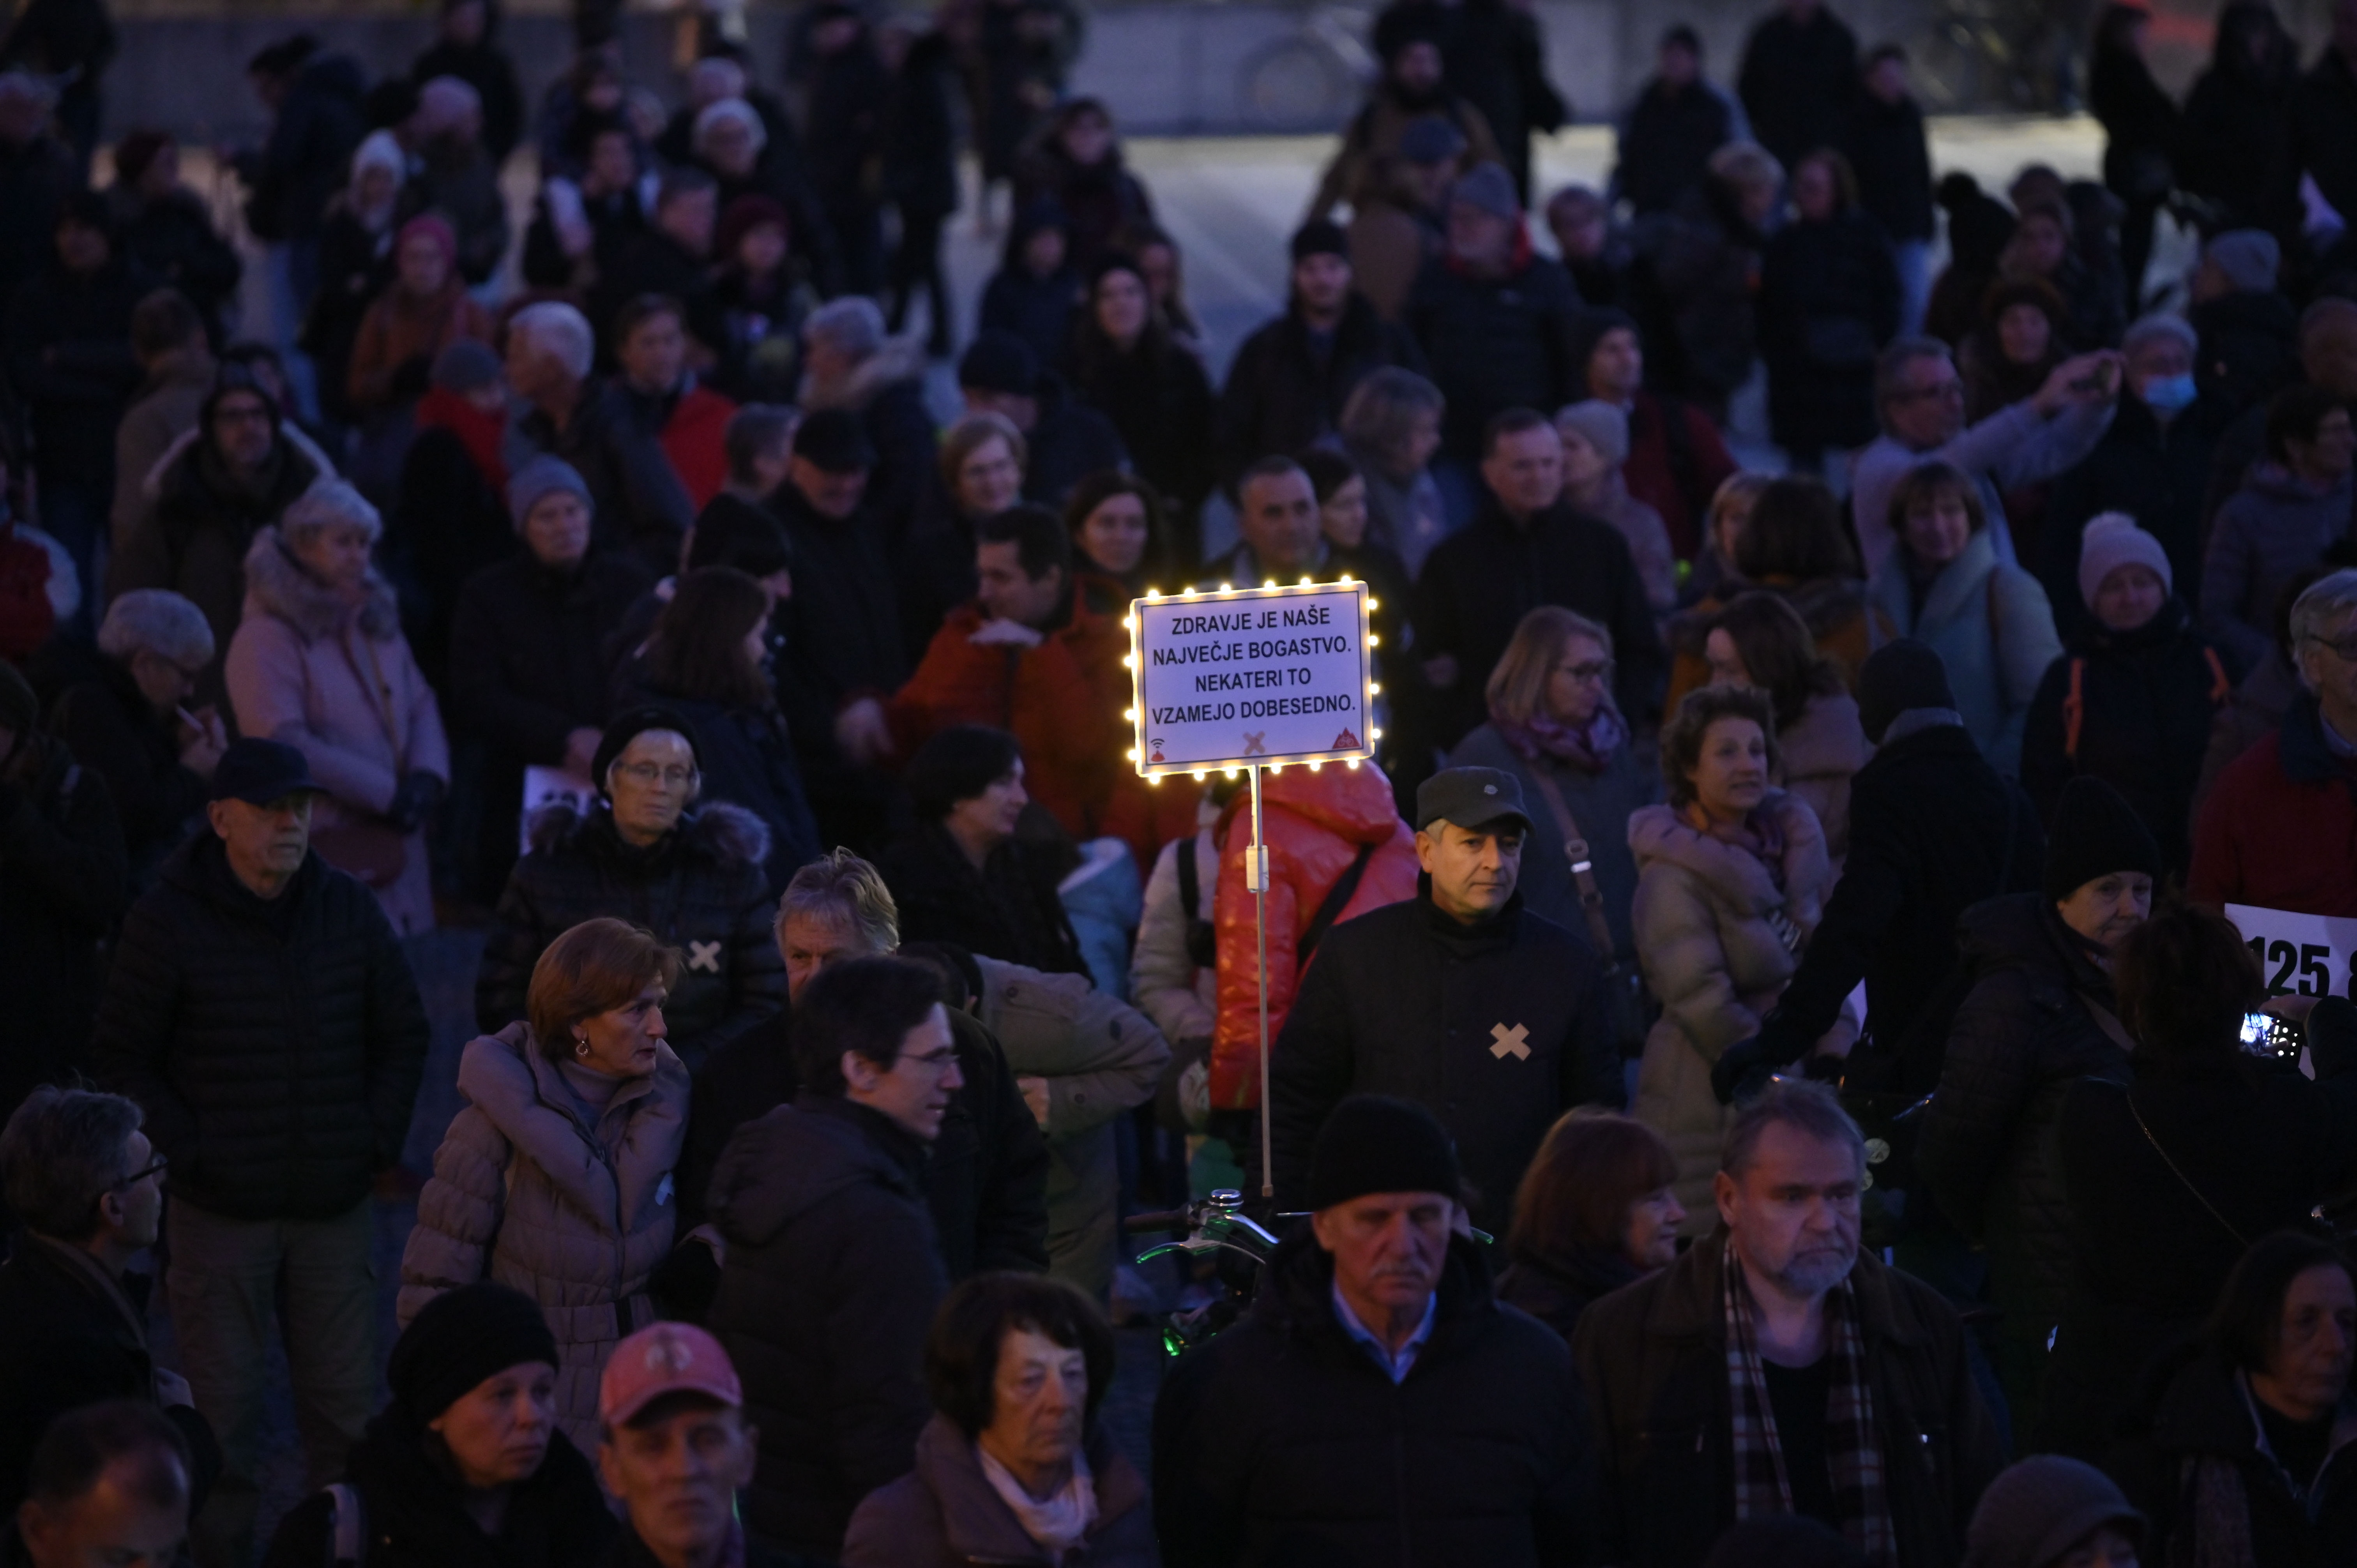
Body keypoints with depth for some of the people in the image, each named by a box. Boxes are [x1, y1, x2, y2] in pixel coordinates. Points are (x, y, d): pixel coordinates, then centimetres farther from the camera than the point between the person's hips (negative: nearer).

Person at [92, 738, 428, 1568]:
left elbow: (404, 1034, 13)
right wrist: (188, 1152, -11)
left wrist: (379, 1141, 3)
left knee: (347, 1404, 9)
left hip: (334, 1208, 3)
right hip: (221, 1211, -3)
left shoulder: (349, 908, 3)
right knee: (223, 1408, 3)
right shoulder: (167, 921, -7)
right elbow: (122, 1059, -3)